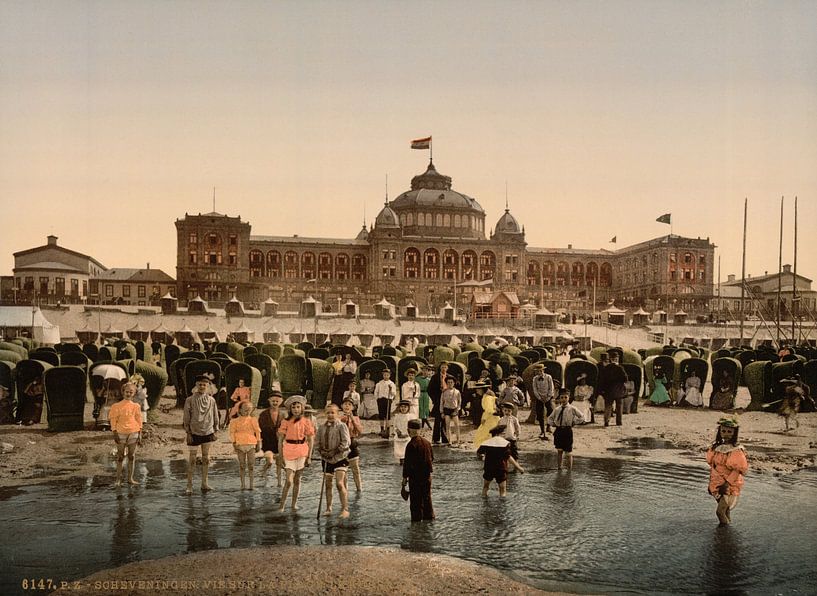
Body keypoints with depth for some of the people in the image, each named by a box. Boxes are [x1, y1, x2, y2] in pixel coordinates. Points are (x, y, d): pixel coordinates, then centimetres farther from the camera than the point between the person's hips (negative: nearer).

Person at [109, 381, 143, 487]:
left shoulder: (136, 406, 6)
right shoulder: (117, 406, -2)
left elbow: (139, 421, 8)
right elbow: (113, 420, -2)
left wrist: (140, 435, 4)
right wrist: (115, 434, -9)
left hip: (133, 433, 3)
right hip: (121, 433, -2)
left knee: (132, 456, 7)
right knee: (120, 457, 2)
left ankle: (130, 478, 14)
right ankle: (118, 479, 8)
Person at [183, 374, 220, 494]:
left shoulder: (211, 400, 3)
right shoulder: (190, 400, -5)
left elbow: (215, 416, 10)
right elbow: (186, 418, -3)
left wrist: (215, 431, 8)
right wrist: (188, 433, -6)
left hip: (207, 432, 3)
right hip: (194, 433, -3)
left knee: (206, 458, 7)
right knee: (192, 458, 0)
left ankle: (204, 484, 15)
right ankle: (189, 485, 7)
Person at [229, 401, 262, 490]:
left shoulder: (253, 420, 5)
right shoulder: (235, 421, 2)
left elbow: (257, 432, 8)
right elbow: (232, 432, 3)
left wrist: (258, 444, 6)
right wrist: (234, 443, -4)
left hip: (251, 444, 0)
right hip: (240, 445, 0)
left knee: (251, 465, 0)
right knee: (242, 465, 4)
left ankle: (252, 483, 6)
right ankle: (243, 483, 11)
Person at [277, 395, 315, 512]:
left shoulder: (306, 421, 3)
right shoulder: (286, 422, 1)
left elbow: (310, 440, 5)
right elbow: (280, 439, 4)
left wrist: (309, 456, 1)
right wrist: (280, 456, 0)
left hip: (302, 451, 1)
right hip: (289, 451, -1)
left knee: (297, 479, 8)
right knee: (289, 480, -9)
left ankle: (294, 504, 21)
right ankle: (282, 504, 3)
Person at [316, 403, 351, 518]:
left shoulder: (341, 426, -8)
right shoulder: (321, 427, 7)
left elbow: (346, 442, -13)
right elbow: (318, 443, 11)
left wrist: (335, 452, -17)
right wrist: (322, 451, -7)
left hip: (339, 458, -5)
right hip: (327, 459, 5)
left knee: (340, 483, -15)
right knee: (327, 484, 11)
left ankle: (345, 509, -9)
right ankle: (328, 508, 23)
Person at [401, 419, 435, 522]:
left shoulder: (411, 445, -17)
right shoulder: (427, 442, 4)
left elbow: (407, 462, -14)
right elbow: (431, 458, 13)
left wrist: (405, 477, -8)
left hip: (415, 476, -6)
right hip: (427, 475, 6)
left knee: (416, 499, 3)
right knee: (427, 497, 16)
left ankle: (417, 518, 7)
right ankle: (429, 516, 23)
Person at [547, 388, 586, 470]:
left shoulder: (572, 409, -4)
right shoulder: (557, 409, 7)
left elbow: (582, 417, -1)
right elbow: (550, 418, 21)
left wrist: (574, 422, -5)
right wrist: (553, 423, 5)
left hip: (568, 430, -4)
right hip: (558, 431, 4)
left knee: (569, 452, 2)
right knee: (559, 450, 9)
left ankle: (569, 469, 10)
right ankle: (559, 467, 17)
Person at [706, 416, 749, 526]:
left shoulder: (737, 450, -14)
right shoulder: (716, 447, 4)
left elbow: (740, 470, -15)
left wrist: (727, 483, -17)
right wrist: (711, 483, 14)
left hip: (731, 486, -5)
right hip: (717, 485, 6)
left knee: (720, 511, -10)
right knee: (725, 510, 17)